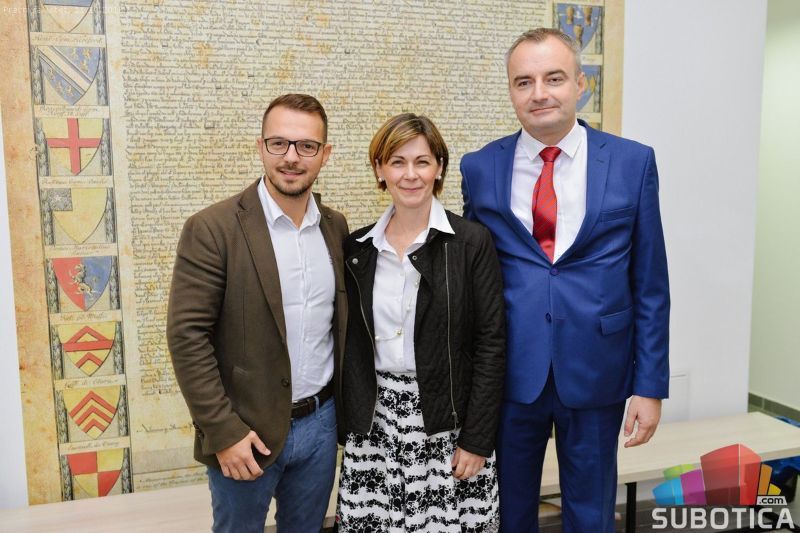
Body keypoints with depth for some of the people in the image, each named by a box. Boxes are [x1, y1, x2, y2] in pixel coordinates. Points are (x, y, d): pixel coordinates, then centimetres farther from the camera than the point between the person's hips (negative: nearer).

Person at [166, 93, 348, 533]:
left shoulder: (336, 228, 3)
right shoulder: (212, 229, -13)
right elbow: (188, 336, -14)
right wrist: (224, 432, -15)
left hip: (321, 422, 5)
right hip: (246, 430, -4)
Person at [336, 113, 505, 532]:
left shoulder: (472, 242, -7)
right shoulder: (357, 248, 3)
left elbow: (491, 345, -8)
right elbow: (351, 346, 7)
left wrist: (476, 440, -10)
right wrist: (346, 430, 7)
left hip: (449, 422, -3)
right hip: (373, 425, 3)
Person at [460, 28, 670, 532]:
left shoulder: (633, 162, -3)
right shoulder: (479, 168, 0)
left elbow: (651, 285, 0)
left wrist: (650, 386, -2)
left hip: (597, 372, 0)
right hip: (509, 372, 1)